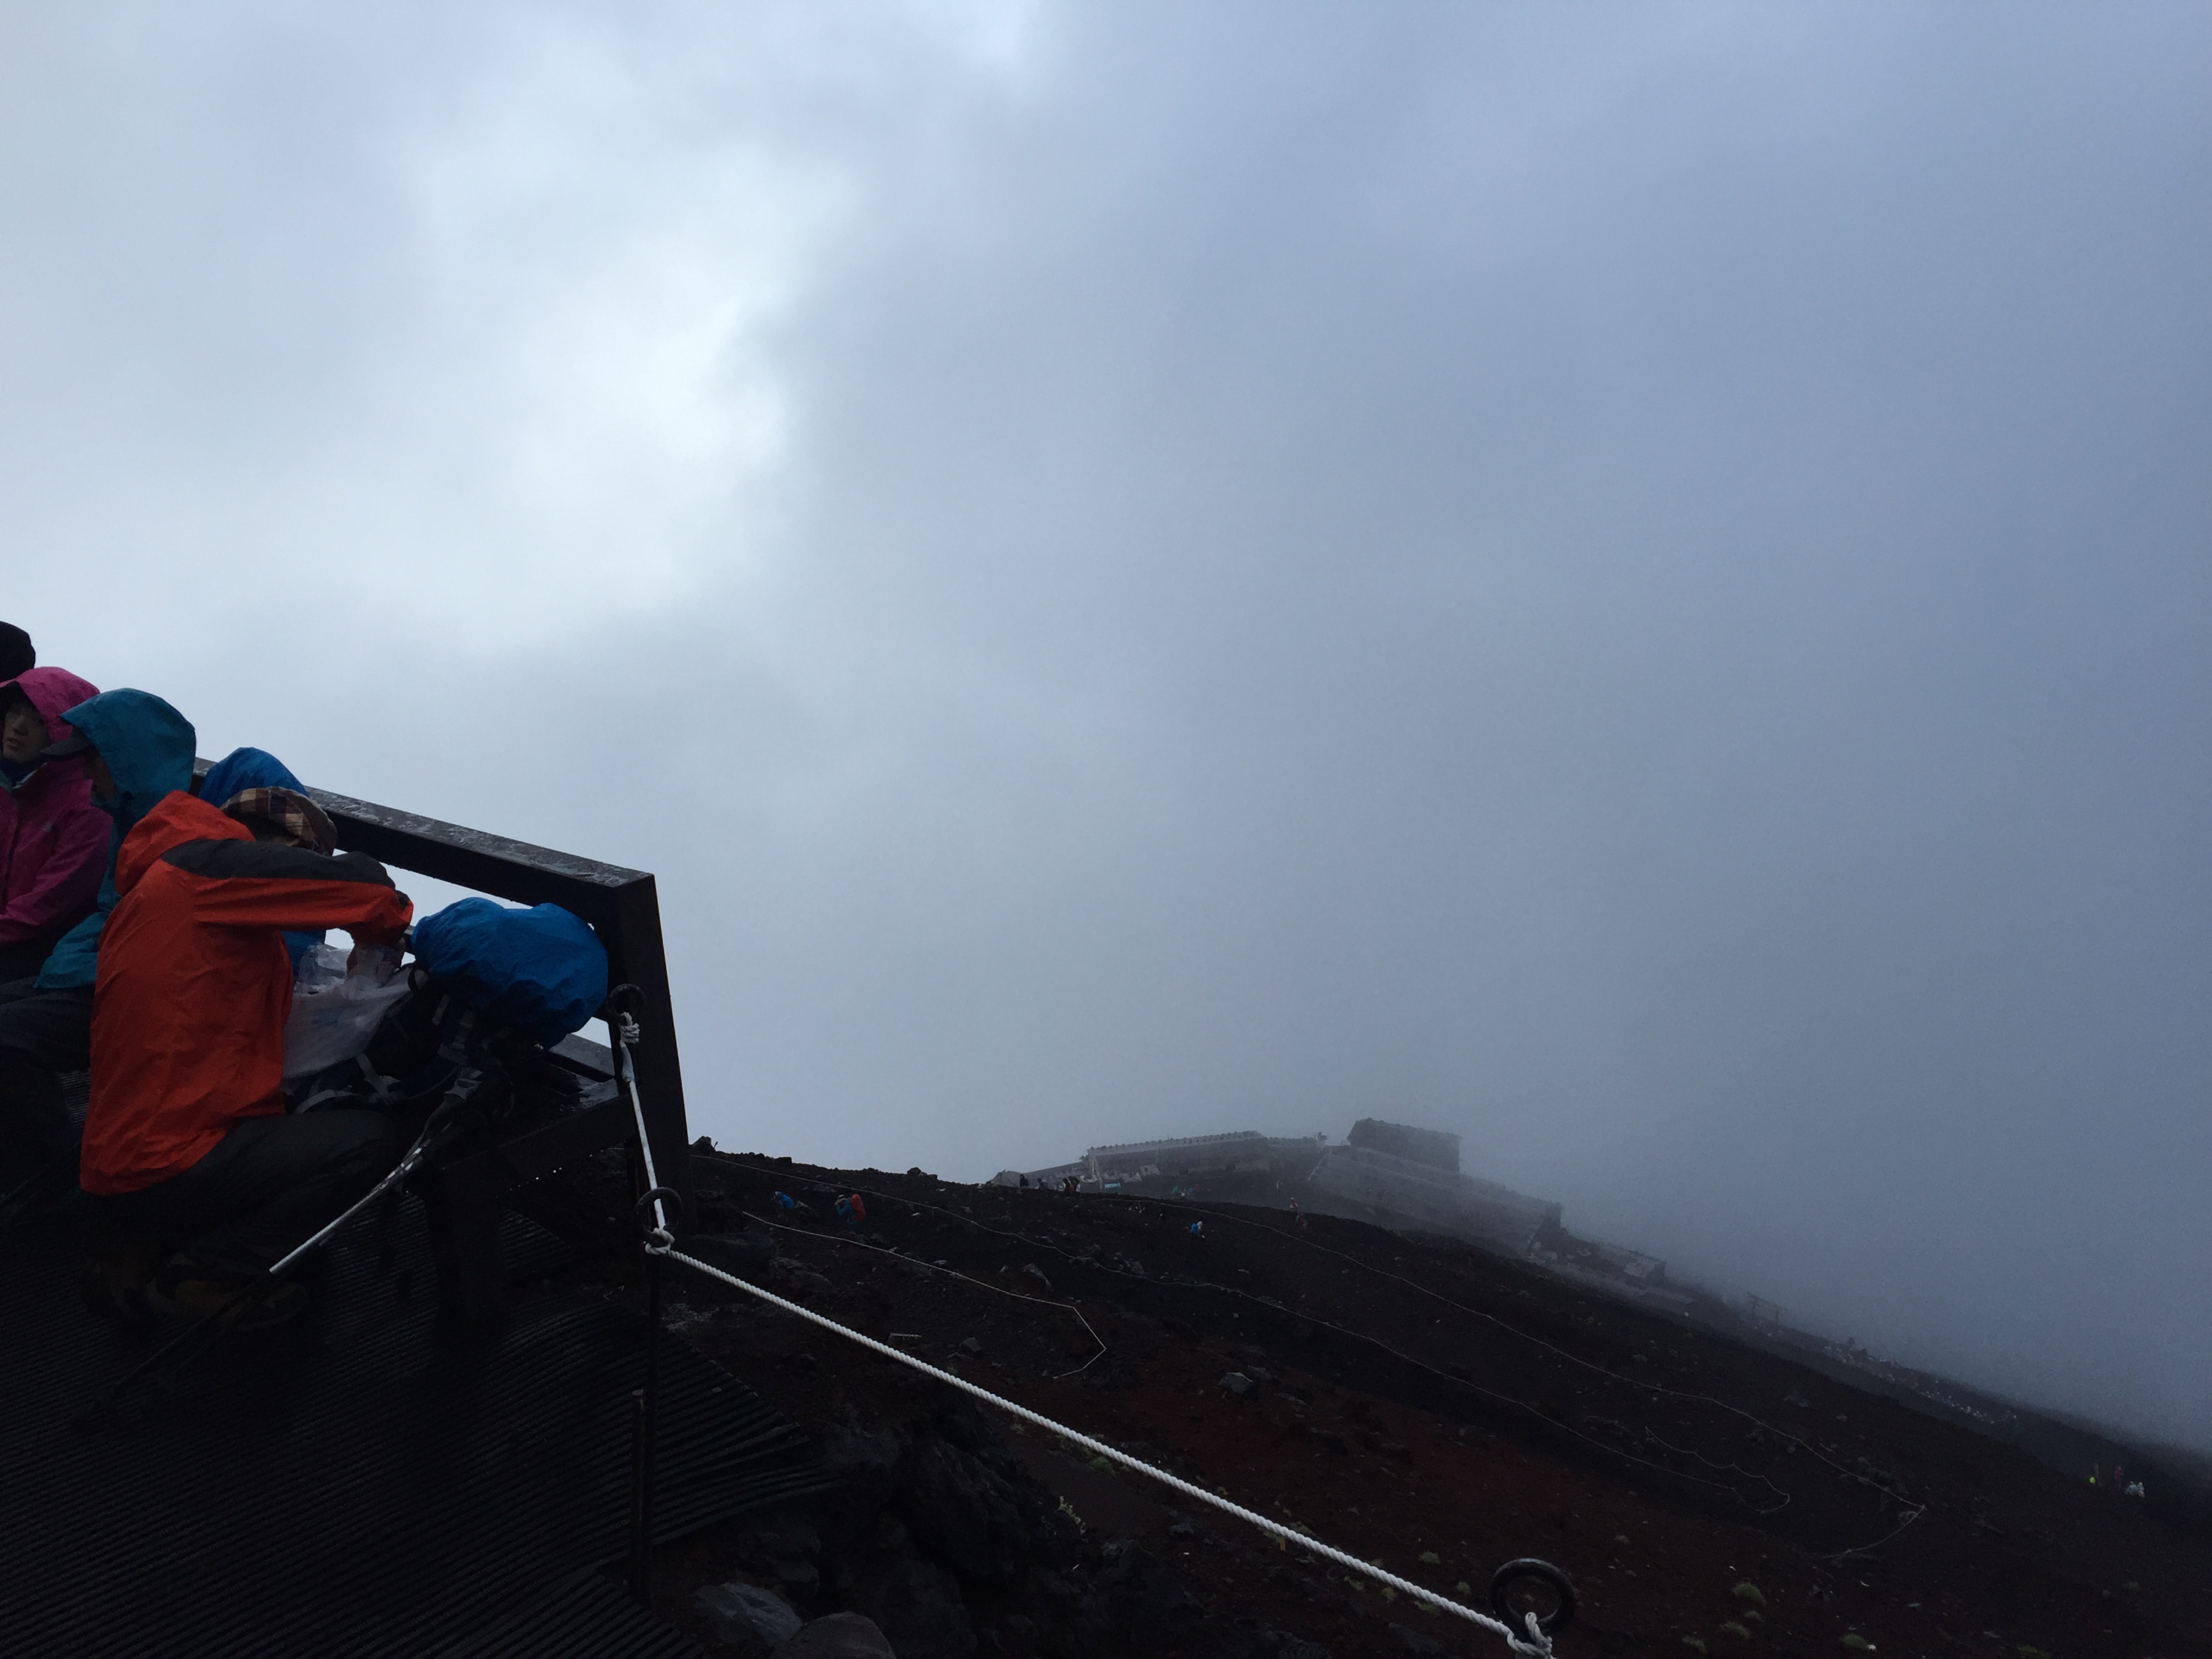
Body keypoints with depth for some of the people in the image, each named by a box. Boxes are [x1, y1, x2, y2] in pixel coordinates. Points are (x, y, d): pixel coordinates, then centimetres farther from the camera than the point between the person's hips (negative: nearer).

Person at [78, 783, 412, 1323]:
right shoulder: (201, 865, -10)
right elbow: (362, 884, -15)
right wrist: (385, 929, 7)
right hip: (161, 1171, -10)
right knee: (369, 1140, -12)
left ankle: (133, 1248, 15)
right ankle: (197, 1274, -6)